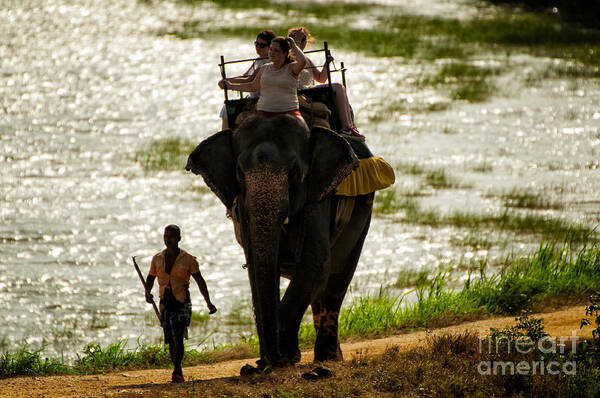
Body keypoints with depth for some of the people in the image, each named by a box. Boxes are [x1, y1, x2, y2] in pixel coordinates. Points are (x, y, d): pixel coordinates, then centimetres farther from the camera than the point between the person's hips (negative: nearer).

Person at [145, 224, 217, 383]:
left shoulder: (188, 259, -3)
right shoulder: (158, 259, 7)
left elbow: (200, 281, -2)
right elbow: (150, 279, 17)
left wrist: (208, 303, -10)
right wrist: (147, 293, -5)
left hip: (182, 303, -4)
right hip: (165, 303, 4)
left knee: (178, 337, -17)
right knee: (171, 340, 6)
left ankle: (176, 372, -17)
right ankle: (179, 373, 19)